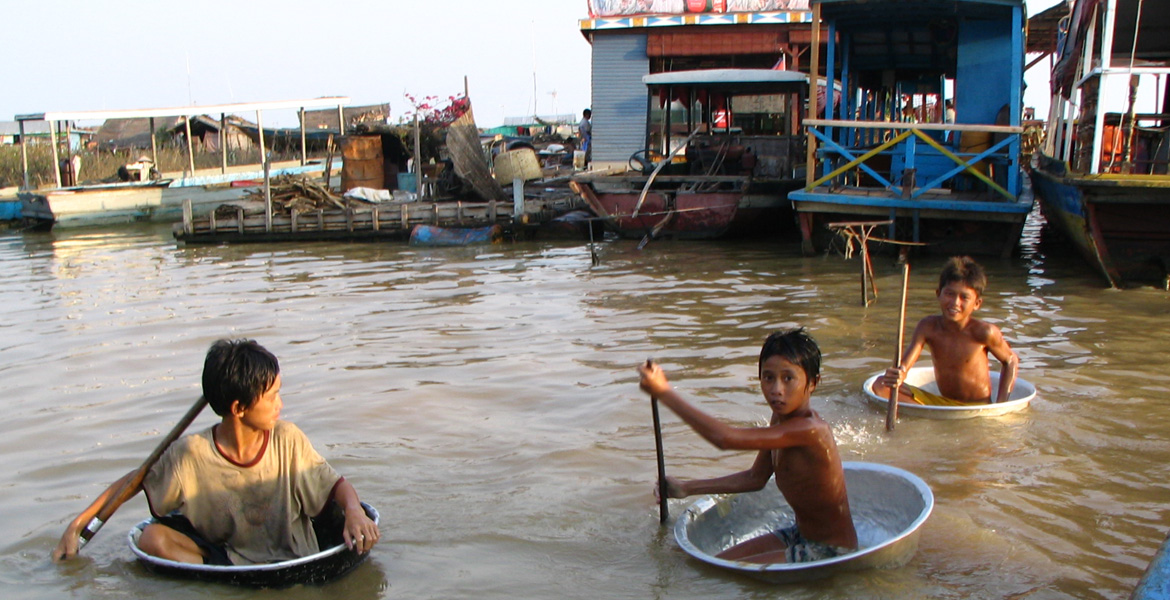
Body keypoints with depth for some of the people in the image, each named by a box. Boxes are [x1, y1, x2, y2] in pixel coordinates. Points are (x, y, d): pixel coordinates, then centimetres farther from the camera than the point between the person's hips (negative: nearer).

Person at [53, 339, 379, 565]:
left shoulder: (287, 440, -13)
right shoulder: (191, 454, -15)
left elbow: (335, 484, -6)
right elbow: (136, 480, -1)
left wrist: (355, 511, -28)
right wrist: (77, 525, -5)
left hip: (289, 560, -1)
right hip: (226, 554, 1)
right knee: (153, 538, -18)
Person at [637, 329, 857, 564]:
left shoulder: (810, 430, -31)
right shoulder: (781, 417, 0)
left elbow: (726, 439, -37)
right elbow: (755, 478, 13)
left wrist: (664, 392, -33)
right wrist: (687, 488, 10)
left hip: (828, 550, -9)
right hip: (801, 535, 9)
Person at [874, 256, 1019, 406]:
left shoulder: (983, 332, -15)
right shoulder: (929, 327, -8)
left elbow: (1011, 361, 2)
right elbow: (904, 366, -18)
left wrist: (1000, 405, -5)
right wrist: (897, 375, -43)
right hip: (942, 403, 5)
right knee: (881, 385, -13)